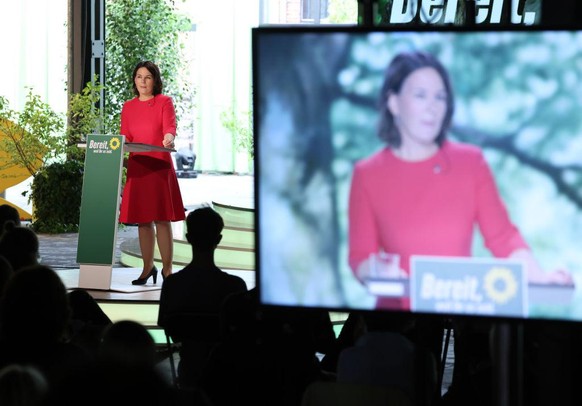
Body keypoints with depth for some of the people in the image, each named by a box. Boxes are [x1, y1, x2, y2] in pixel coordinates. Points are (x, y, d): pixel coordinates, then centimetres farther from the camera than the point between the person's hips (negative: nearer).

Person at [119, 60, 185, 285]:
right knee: (142, 220, 5)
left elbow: (170, 126, -12)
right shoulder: (128, 107, 15)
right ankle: (148, 268, 15)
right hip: (137, 167, 4)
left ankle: (167, 269, -1)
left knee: (162, 218, -7)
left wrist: (169, 138, -34)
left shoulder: (164, 102, 3)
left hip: (160, 166, -4)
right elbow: (125, 137, 13)